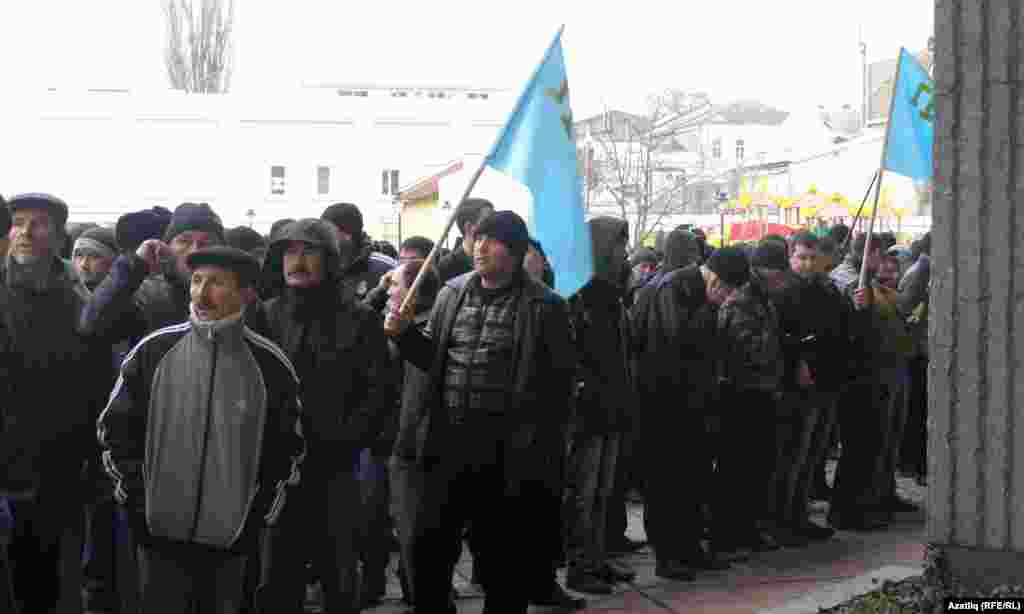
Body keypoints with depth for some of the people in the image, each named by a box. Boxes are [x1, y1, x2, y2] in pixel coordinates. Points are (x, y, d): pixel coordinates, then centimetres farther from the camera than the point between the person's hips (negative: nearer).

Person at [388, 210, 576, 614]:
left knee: (504, 557, 9)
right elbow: (433, 356, 18)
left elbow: (559, 383, -7)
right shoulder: (452, 293, 9)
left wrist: (542, 446, -11)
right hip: (448, 442, 4)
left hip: (506, 454, -4)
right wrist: (404, 331, -1)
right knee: (427, 545, 7)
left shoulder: (544, 306, -5)